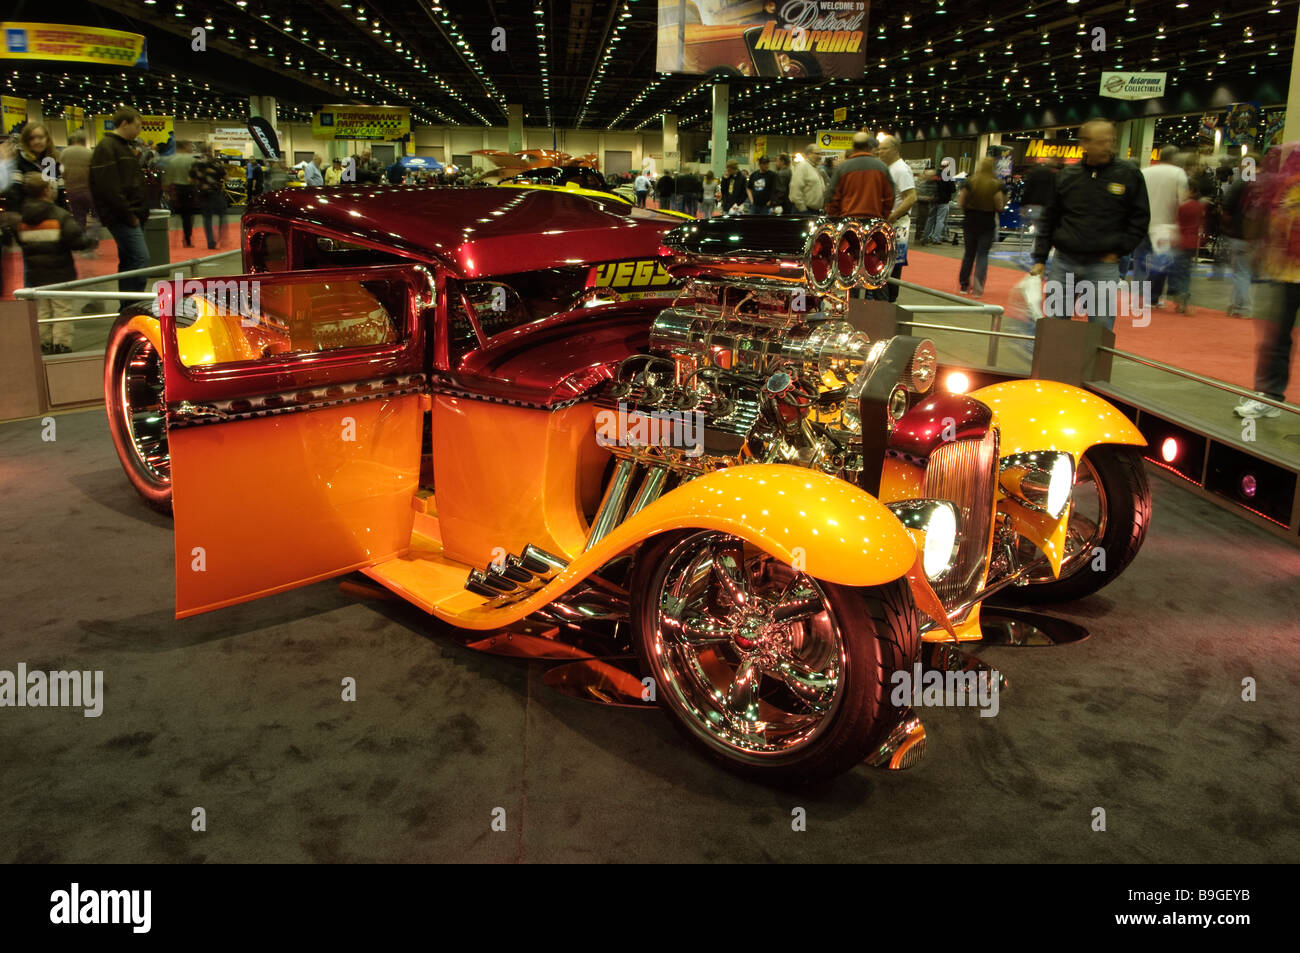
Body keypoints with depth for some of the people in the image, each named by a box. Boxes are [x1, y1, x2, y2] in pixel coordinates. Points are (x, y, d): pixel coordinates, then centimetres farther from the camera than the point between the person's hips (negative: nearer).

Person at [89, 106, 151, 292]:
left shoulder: (125, 146, 22)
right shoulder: (106, 147, -9)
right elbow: (109, 187, -18)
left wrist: (142, 211, 15)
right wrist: (128, 214, -17)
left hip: (133, 216, 10)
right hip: (121, 218, -10)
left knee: (129, 261, 11)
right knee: (140, 258, -17)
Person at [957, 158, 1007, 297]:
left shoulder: (970, 181, -5)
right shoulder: (997, 184, -8)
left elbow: (961, 202, -7)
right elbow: (1000, 206, -11)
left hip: (970, 222, 2)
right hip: (988, 224, -1)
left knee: (969, 253, 15)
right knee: (982, 254, 4)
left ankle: (964, 285, 18)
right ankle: (978, 288, -5)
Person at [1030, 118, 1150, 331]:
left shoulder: (1129, 174, 0)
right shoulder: (1067, 175, 5)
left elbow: (1140, 218, 5)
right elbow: (1049, 220, 10)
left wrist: (1118, 250, -3)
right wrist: (1040, 259, 6)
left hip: (1103, 266, -2)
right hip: (1063, 263, 2)